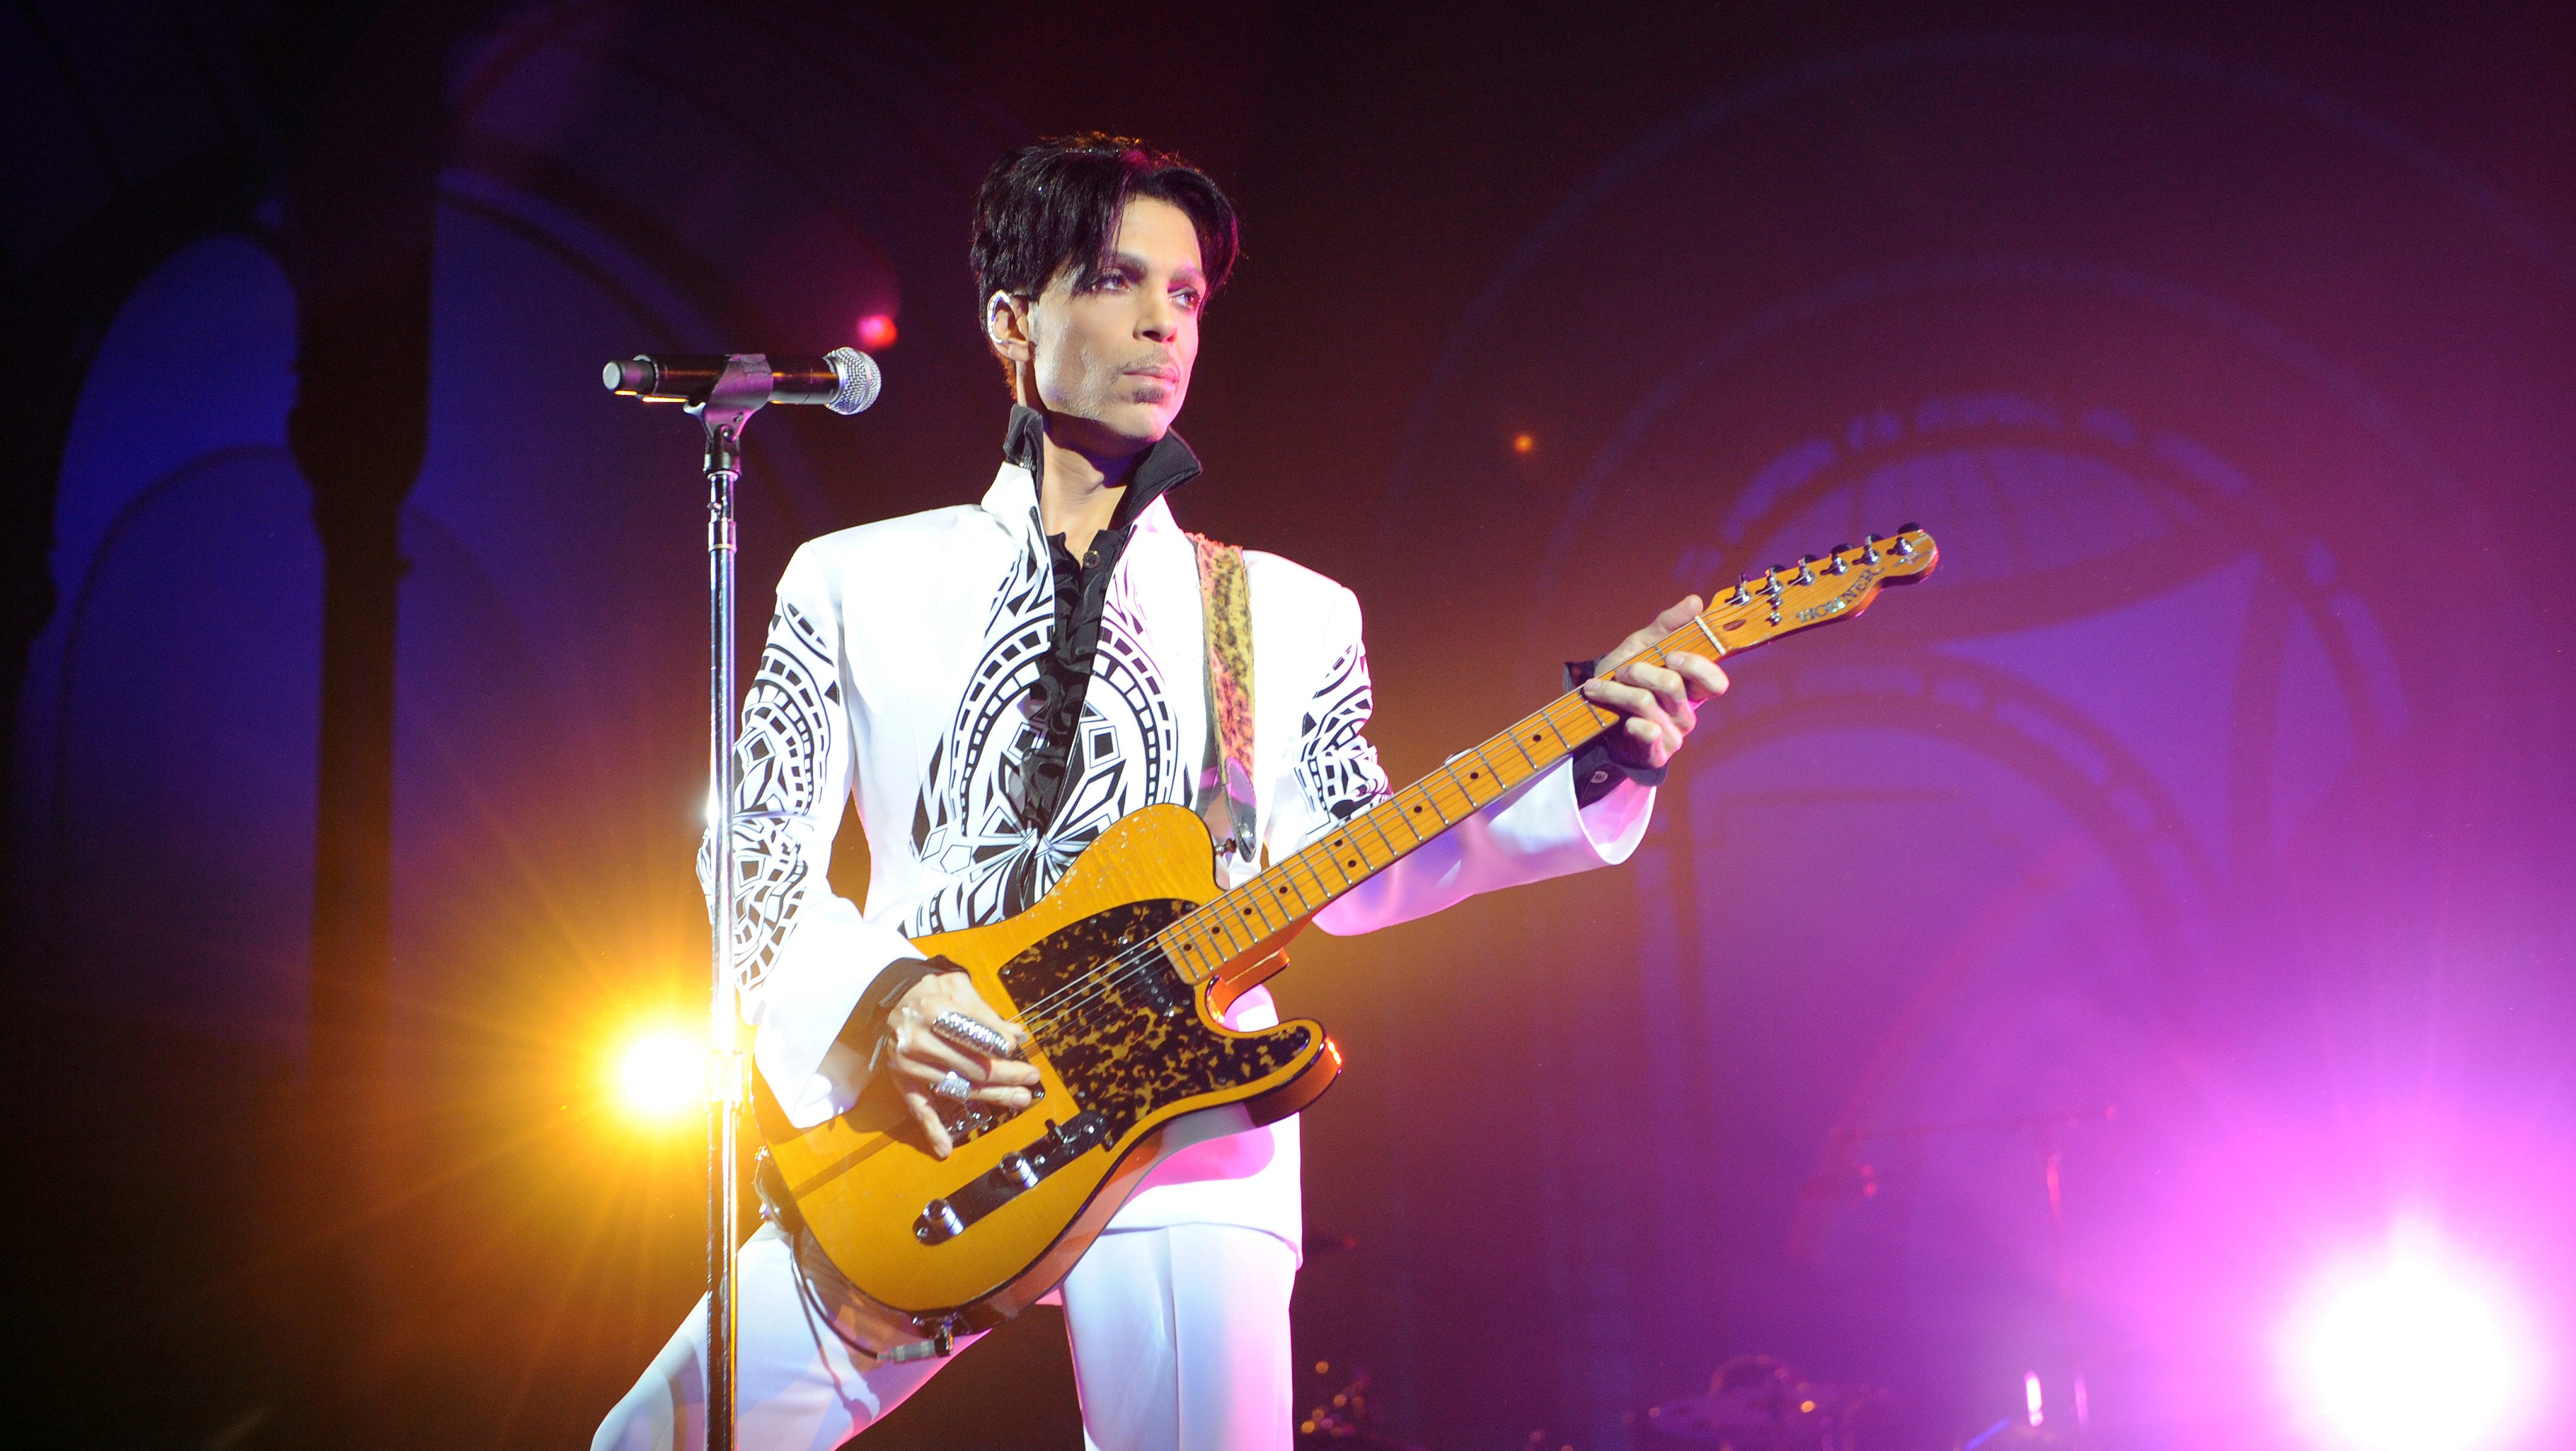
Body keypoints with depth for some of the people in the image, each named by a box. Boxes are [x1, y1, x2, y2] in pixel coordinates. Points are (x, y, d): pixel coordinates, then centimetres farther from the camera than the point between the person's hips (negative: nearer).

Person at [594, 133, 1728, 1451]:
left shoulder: (1293, 614, 14)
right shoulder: (854, 583, 11)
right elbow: (755, 849, 7)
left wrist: (1588, 766, -6)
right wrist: (871, 998, -12)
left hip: (1189, 1145, 0)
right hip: (918, 1140, 0)